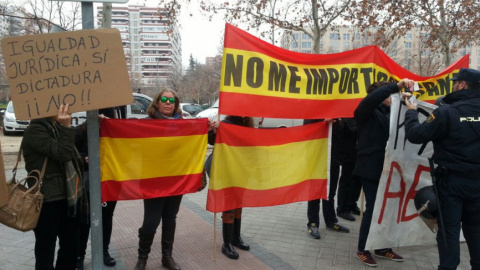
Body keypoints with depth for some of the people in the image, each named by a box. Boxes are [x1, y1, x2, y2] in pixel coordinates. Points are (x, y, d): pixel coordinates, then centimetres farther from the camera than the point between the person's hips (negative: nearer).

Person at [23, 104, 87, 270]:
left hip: (68, 198, 8)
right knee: (46, 249, 5)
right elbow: (63, 154, -25)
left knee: (70, 246, 19)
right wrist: (66, 128, -24)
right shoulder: (34, 131, -14)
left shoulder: (57, 127, 12)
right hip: (48, 201, -8)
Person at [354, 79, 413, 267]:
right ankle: (363, 250, 14)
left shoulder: (389, 112, 15)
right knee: (373, 209, -2)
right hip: (370, 169, -7)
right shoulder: (367, 112, -5)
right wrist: (397, 86, -30)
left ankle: (382, 248, 27)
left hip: (385, 168, 7)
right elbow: (372, 98, -26)